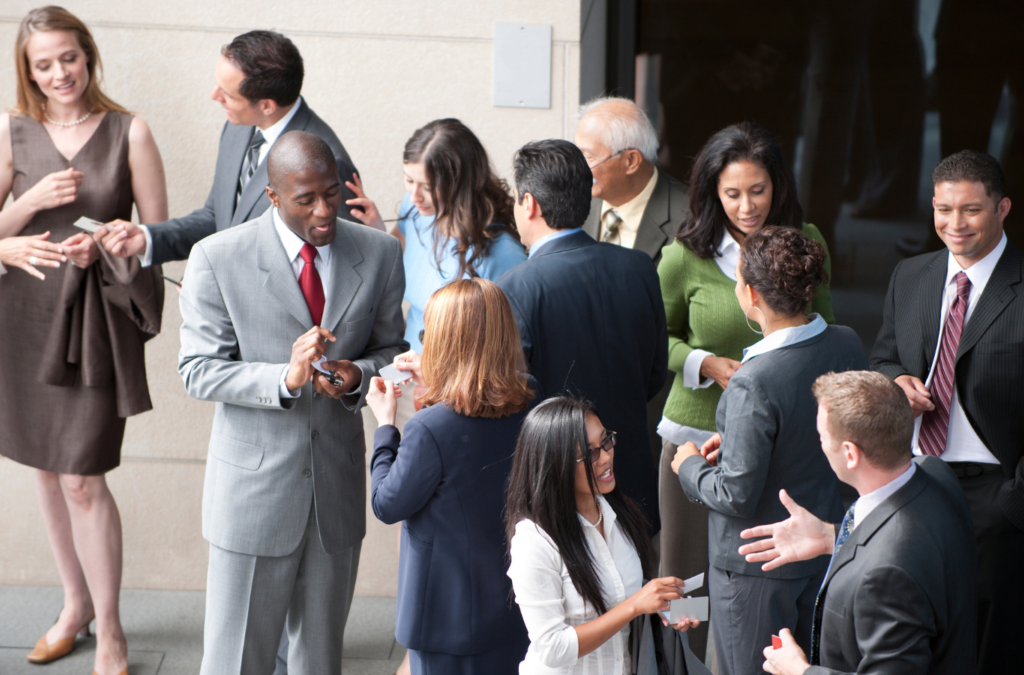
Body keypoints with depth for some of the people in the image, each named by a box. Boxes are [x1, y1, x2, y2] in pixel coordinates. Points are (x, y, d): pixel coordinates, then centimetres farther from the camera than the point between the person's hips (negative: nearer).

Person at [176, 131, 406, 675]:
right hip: (254, 483, -3)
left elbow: (391, 347, 9)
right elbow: (198, 371, -10)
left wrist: (357, 375, -15)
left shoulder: (379, 254, -1)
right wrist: (284, 379, -26)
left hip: (338, 485, 3)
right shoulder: (217, 259, -10)